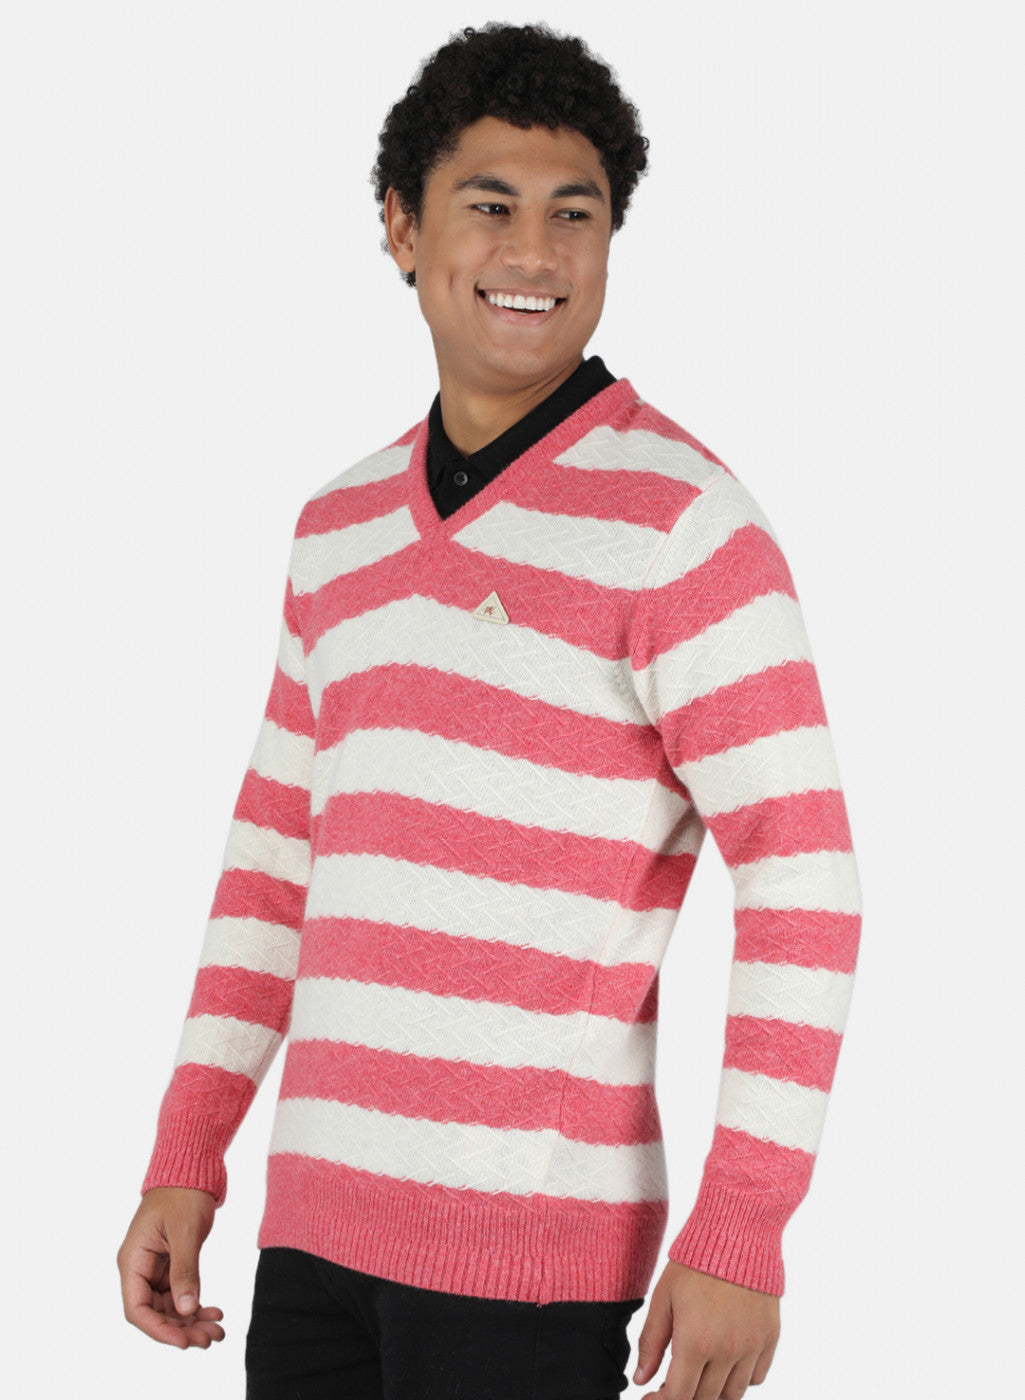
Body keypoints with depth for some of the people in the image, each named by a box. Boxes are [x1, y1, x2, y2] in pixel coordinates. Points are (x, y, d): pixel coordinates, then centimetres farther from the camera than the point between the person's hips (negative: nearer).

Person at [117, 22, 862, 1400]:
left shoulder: (680, 522, -9)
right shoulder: (340, 530, 12)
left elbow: (802, 883, -12)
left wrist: (741, 1235, -17)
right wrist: (183, 1165, 13)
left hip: (531, 1239, -6)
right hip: (319, 1211, 6)